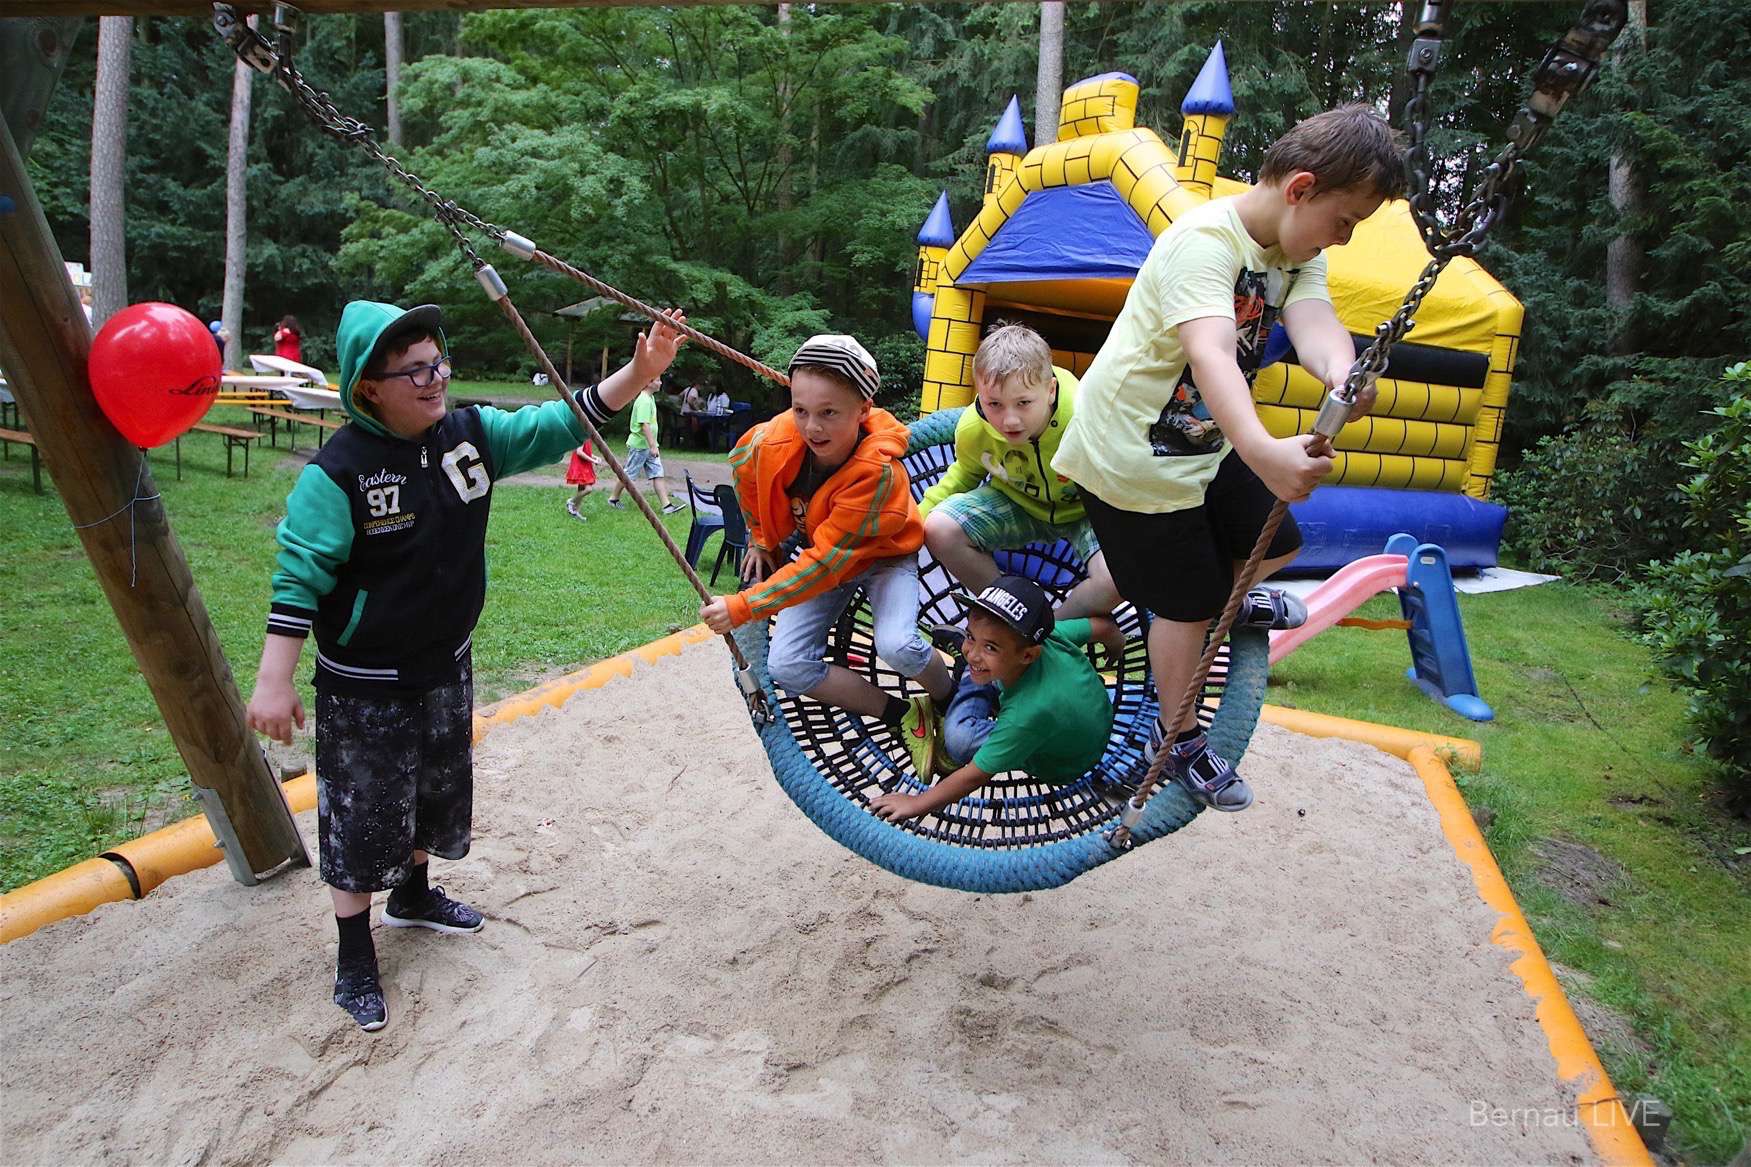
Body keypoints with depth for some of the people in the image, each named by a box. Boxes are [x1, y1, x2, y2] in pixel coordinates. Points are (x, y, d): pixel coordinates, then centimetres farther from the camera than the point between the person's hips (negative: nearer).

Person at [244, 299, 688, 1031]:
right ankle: (354, 953, 27)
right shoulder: (339, 470, -22)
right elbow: (298, 579, -21)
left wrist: (635, 375, -19)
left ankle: (412, 896, 50)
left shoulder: (473, 434, -7)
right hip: (365, 686, -6)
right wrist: (273, 682, -21)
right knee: (363, 815, 6)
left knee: (437, 794, 24)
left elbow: (557, 425, -6)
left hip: (446, 668, 6)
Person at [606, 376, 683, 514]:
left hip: (649, 446, 9)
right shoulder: (644, 401, -20)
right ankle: (613, 498, 21)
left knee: (657, 474, 2)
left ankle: (666, 505, -2)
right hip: (640, 445, -9)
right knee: (628, 475, 4)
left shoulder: (650, 398, 11)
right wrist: (653, 446, -28)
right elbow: (645, 425, -26)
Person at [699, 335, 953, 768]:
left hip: (883, 556, -5)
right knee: (786, 667, -13)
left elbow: (825, 562, -39)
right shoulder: (771, 443, -26)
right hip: (817, 556, 5)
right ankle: (906, 716, 0)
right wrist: (760, 540, 6)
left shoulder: (877, 470, -39)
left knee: (896, 645, -32)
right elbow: (743, 463, 2)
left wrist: (743, 607, -42)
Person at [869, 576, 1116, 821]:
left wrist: (916, 804, -21)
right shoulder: (1050, 635, -28)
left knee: (959, 738, -24)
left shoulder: (1027, 714, -42)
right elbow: (1101, 624, -9)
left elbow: (976, 776, -31)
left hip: (1067, 766, -6)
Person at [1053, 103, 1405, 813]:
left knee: (1275, 546, 19)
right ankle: (1178, 739, 26)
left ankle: (1224, 598, 53)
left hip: (1207, 441, 8)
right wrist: (1262, 452, -61)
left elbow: (1313, 321, -20)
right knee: (1185, 602, 3)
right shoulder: (1203, 242, -28)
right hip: (1132, 452, -8)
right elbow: (1210, 354, -45)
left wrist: (1343, 377, -44)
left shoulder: (1299, 253, 0)